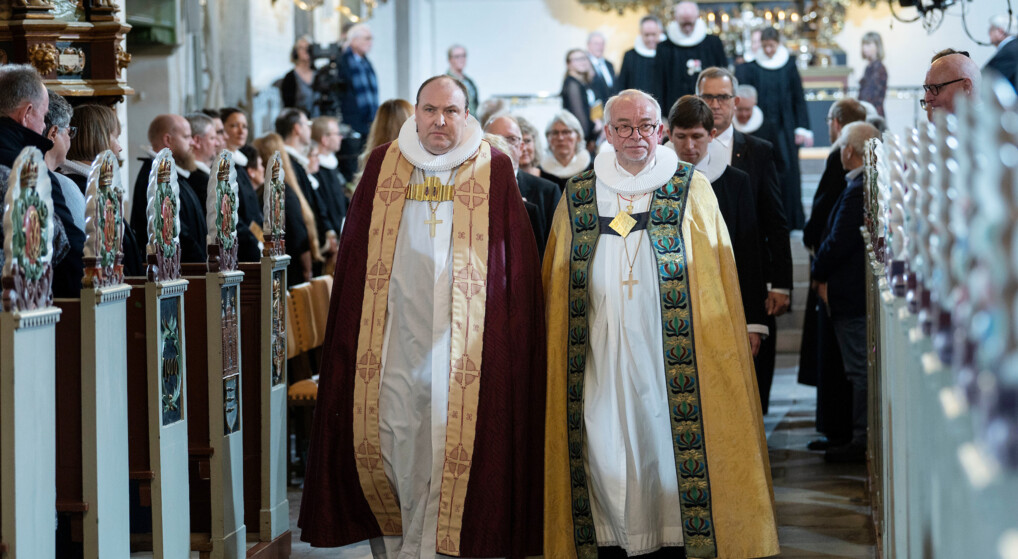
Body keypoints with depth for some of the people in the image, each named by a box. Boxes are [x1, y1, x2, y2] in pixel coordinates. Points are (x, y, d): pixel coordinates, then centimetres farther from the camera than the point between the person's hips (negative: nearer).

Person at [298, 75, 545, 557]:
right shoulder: (383, 166, 9)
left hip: (466, 341, -1)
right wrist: (353, 333, 7)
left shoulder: (494, 170, 4)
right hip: (396, 337, 2)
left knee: (450, 449, -3)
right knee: (396, 441, 2)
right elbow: (354, 255, 12)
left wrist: (512, 334, -1)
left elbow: (518, 264, 4)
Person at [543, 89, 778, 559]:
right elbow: (558, 285, 14)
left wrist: (717, 342, -4)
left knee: (667, 446, -3)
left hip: (668, 352, -1)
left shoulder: (692, 190, 5)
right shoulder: (579, 195, 11)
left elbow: (714, 279, 4)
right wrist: (560, 354, 7)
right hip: (602, 350, 2)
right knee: (605, 451, -1)